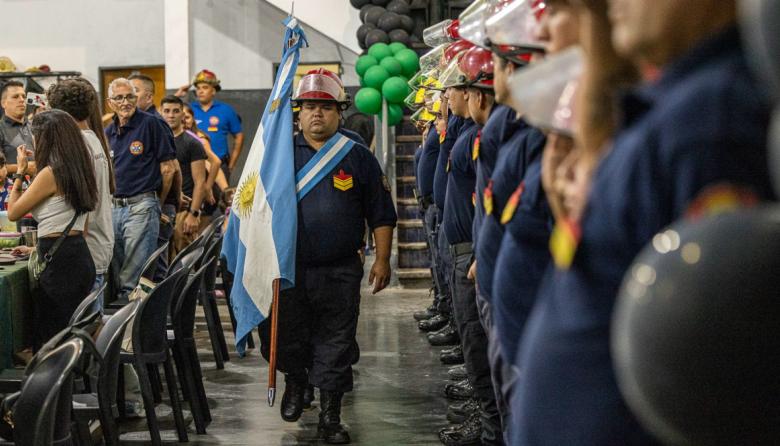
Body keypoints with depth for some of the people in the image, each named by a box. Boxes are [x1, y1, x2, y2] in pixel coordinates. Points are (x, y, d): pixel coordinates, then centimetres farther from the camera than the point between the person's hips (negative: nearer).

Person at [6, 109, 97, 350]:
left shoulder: (51, 174, -14)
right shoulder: (79, 170, 12)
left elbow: (13, 213, -5)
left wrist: (20, 172, 3)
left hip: (60, 262, -9)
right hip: (80, 255, 9)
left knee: (48, 338, -3)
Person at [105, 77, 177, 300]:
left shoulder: (150, 124, -4)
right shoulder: (108, 132, 15)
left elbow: (168, 168, -3)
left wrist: (157, 203, 3)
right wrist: (111, 202, 13)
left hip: (141, 206, -7)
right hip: (114, 207, 7)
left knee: (134, 280, -9)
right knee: (116, 277, 9)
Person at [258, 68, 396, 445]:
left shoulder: (358, 156, 4)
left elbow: (381, 213, 6)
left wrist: (382, 260, 0)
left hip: (340, 272, -1)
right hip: (289, 269, 1)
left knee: (335, 344, 3)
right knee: (284, 337, 10)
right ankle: (294, 381, 41)